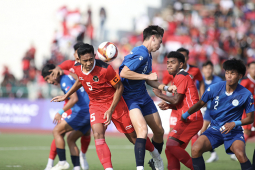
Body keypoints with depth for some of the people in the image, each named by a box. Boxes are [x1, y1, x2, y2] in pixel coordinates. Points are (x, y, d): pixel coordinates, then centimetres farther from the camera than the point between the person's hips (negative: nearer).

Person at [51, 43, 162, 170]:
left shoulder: (105, 69, -27)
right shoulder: (77, 68, -9)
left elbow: (119, 87, -15)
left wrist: (111, 110, -19)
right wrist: (66, 96, 20)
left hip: (115, 103, -4)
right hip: (96, 105, 4)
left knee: (133, 137, 6)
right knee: (98, 135, -21)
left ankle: (154, 152, 35)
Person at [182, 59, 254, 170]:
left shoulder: (246, 94, -7)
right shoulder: (214, 88, -4)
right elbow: (200, 104, 12)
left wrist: (235, 123, -14)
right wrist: (185, 115, 17)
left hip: (234, 131, -2)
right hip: (215, 129, 2)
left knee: (240, 155, -32)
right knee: (195, 149, -23)